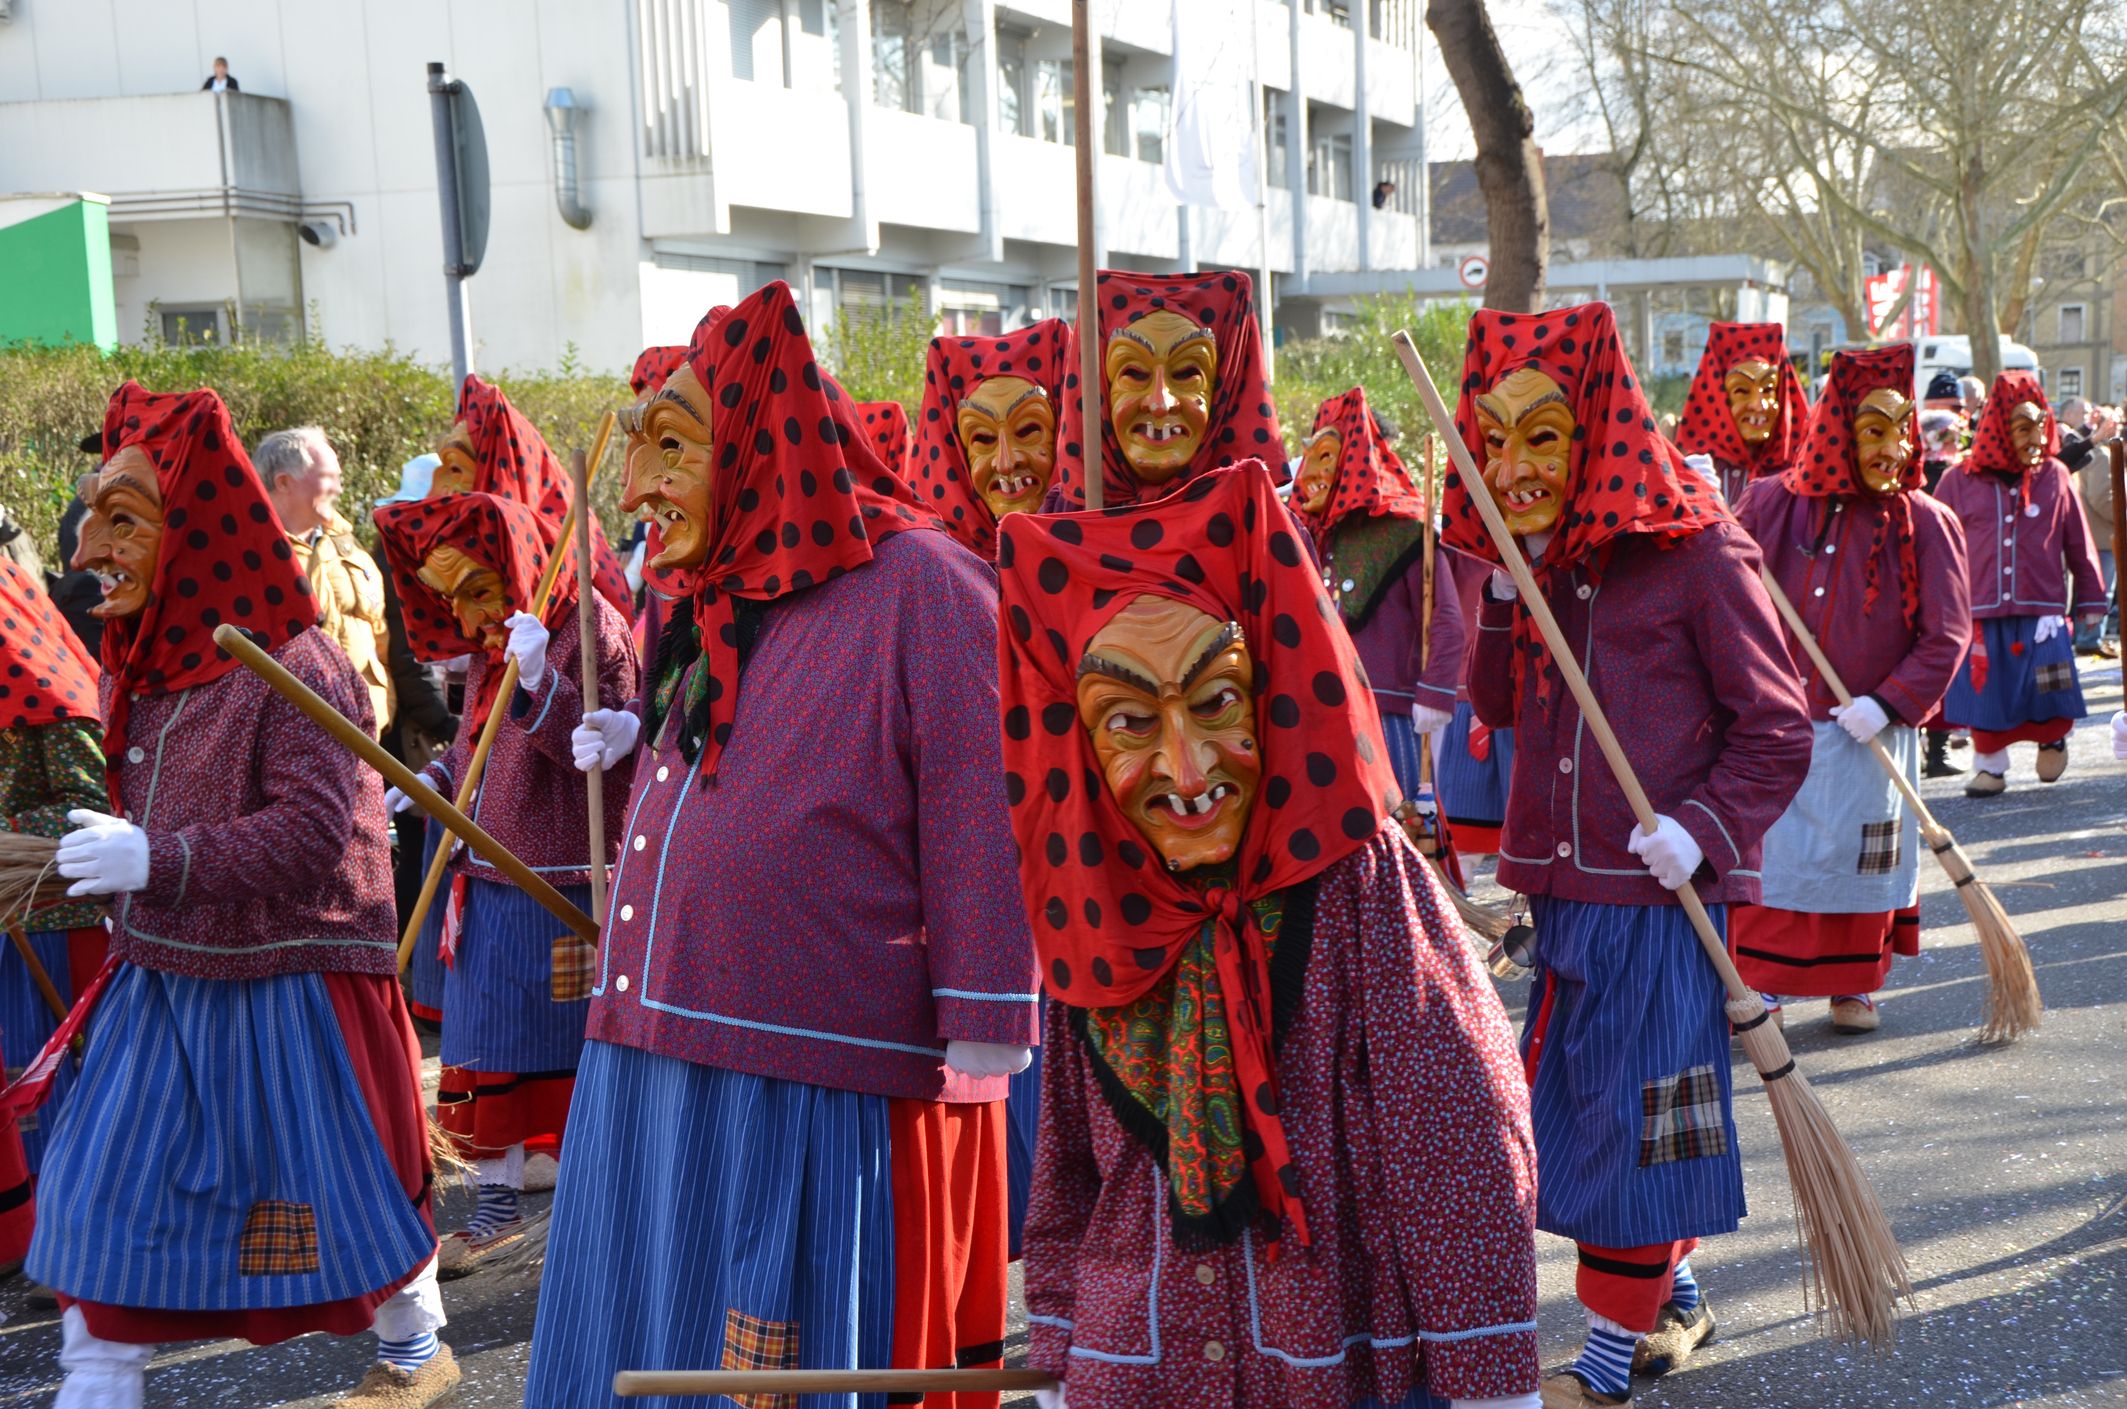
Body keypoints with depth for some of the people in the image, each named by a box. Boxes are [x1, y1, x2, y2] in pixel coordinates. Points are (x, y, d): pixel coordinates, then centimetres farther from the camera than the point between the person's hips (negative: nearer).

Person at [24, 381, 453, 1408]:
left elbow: (312, 833, -27)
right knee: (108, 1197, 5)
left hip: (285, 981, -7)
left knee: (340, 1184, 9)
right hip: (162, 978, 7)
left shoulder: (293, 669, -19)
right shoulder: (140, 669, 6)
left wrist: (158, 861, -35)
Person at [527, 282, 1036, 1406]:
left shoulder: (915, 584, -10)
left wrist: (983, 1042, -17)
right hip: (658, 1082, 8)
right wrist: (638, 736, 15)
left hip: (821, 1096, -8)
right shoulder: (709, 611, 16)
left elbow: (981, 822, -14)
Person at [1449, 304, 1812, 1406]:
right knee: (1577, 1099, 15)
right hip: (1562, 888, 7)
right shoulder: (1543, 562, 10)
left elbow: (1777, 730, -9)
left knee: (1636, 1112, 0)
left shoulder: (1696, 555, -11)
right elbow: (1495, 707, 9)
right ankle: (1677, 1303, 35)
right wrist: (1510, 591, -3)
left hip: (1661, 891, -7)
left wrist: (1702, 827, -22)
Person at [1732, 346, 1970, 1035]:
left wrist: (1888, 703, -17)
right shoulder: (1772, 503, -1)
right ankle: (1761, 982, 20)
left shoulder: (1926, 523, -6)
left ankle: (1853, 984, 28)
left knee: (1857, 856, 11)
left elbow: (1946, 636, -7)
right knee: (1765, 852, 7)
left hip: (1866, 729, -1)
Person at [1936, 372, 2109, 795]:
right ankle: (1989, 767, 23)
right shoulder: (1960, 481, 0)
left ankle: (2053, 737, 30)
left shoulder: (2055, 476, 3)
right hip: (1980, 611, 0)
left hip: (2042, 611, 0)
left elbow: (2079, 544, 9)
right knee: (1986, 694, 5)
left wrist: (2090, 600, 12)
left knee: (2048, 695, -2)